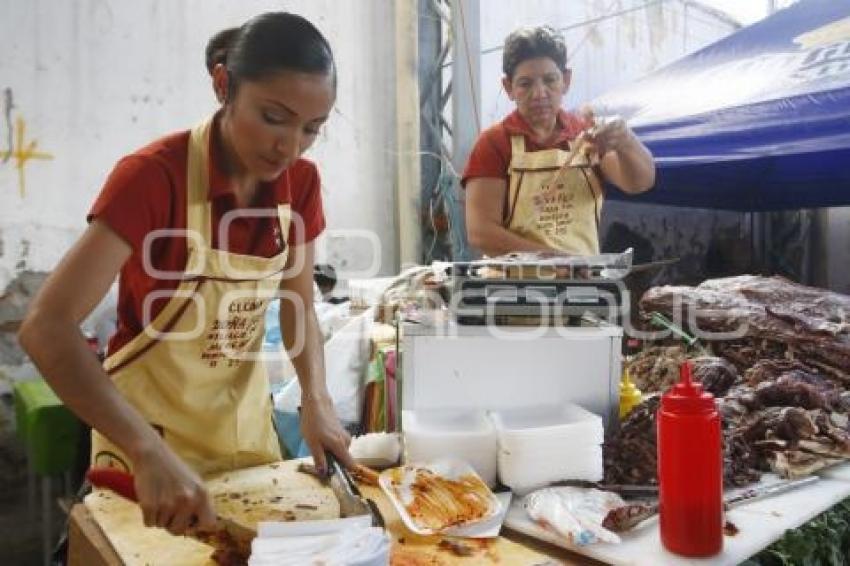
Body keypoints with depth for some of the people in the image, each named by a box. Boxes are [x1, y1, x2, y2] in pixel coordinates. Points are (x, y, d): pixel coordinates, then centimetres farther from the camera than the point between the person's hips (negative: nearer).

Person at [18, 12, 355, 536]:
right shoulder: (153, 175, -25)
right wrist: (149, 452, -40)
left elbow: (299, 308, 0)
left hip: (246, 417, 5)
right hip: (148, 425, -4)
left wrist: (317, 400, -16)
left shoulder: (302, 182, -9)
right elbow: (46, 327, -30)